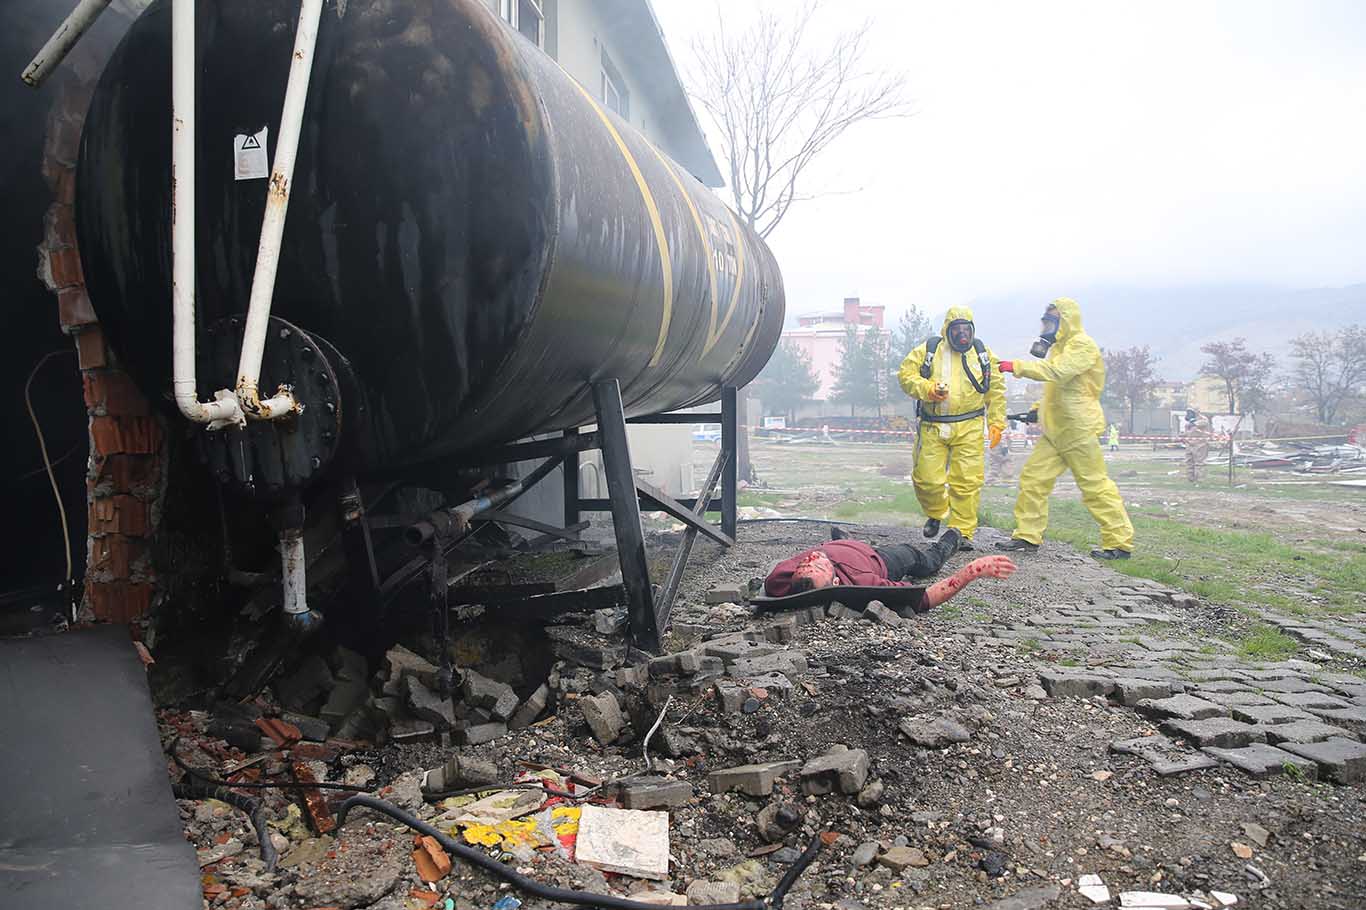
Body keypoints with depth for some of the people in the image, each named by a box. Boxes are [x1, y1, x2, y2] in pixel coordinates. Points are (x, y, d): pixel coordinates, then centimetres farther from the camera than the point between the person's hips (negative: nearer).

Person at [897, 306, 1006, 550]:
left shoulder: (982, 353, 9)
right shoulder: (928, 350, 3)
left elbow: (996, 389, 14)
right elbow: (906, 374, 0)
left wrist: (996, 422, 9)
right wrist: (927, 389, -17)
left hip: (969, 428, 0)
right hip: (932, 426, 0)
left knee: (967, 481, -4)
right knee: (927, 478, -1)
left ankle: (962, 532, 8)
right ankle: (936, 514, 30)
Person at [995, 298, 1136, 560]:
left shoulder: (1082, 345, -12)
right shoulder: (1059, 347, 19)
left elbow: (1057, 372, -28)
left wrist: (1017, 366, -29)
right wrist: (1041, 408, 16)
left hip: (1078, 431, -9)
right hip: (1054, 431, 9)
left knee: (1095, 486, -3)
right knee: (1033, 477, 3)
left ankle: (1120, 542, 7)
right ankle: (1027, 536, 9)